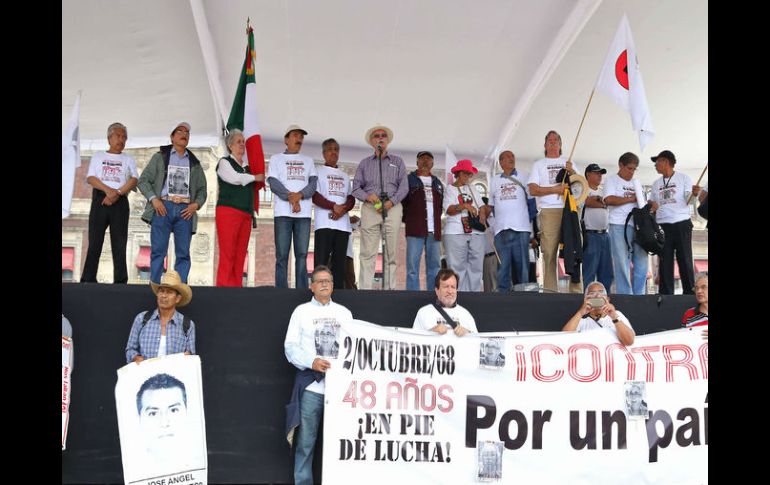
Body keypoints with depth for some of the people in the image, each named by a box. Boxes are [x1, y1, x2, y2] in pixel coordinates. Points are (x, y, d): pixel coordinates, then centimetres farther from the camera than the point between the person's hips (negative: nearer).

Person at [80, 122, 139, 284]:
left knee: (119, 243, -4)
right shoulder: (98, 156, 18)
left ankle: (120, 281, -5)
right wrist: (108, 190, -14)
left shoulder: (128, 160, 18)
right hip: (100, 199, 0)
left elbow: (134, 180, 1)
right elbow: (91, 178, 4)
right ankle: (88, 280, -7)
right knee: (95, 241, -6)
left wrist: (117, 193, -15)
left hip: (121, 202, 0)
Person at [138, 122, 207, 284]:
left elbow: (202, 189, 18)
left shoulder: (194, 163, 21)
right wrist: (154, 199, -7)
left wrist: (196, 204, -1)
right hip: (163, 206, -2)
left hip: (185, 210, 2)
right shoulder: (160, 157, 14)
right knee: (158, 250, -6)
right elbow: (143, 180, 8)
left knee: (183, 253, -2)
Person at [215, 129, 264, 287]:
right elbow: (234, 178, -12)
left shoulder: (247, 167, 22)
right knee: (227, 255, -12)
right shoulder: (224, 162, 5)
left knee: (240, 255, 1)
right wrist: (255, 177, -1)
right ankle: (223, 287, -14)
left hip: (246, 214, 6)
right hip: (228, 211, -6)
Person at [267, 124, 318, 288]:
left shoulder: (308, 160, 22)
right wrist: (291, 198, -12)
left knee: (302, 255, -2)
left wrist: (300, 195, -13)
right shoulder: (276, 159, 14)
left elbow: (313, 183, 7)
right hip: (283, 212, -2)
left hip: (304, 213, 2)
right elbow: (273, 183, 1)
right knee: (282, 255, -6)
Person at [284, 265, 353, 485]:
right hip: (311, 385, -2)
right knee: (306, 441, -1)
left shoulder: (344, 313, 16)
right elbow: (290, 346, 0)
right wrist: (311, 362, -15)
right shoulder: (302, 311, 8)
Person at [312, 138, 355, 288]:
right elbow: (315, 196, -4)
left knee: (339, 261, 2)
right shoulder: (318, 172, 9)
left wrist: (343, 209, -8)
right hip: (324, 222, -5)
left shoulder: (345, 176, 24)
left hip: (343, 222, 5)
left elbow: (351, 198, 14)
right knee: (321, 259, -11)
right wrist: (334, 206, -16)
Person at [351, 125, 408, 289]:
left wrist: (391, 202, -9)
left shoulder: (397, 161, 17)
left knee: (391, 252, -2)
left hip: (392, 207, 0)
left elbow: (404, 186, 6)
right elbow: (356, 188, 11)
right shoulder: (365, 163, 18)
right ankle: (365, 290, -11)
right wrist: (367, 196, -10)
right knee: (368, 253, -8)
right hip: (370, 208, 0)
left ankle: (390, 289, -1)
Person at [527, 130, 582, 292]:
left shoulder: (569, 163, 24)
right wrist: (556, 189, -6)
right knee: (549, 253, -9)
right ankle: (550, 292, -9)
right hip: (549, 211, -2)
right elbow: (533, 190, 4)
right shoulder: (539, 165, 17)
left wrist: (572, 172, -1)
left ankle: (576, 290, -6)